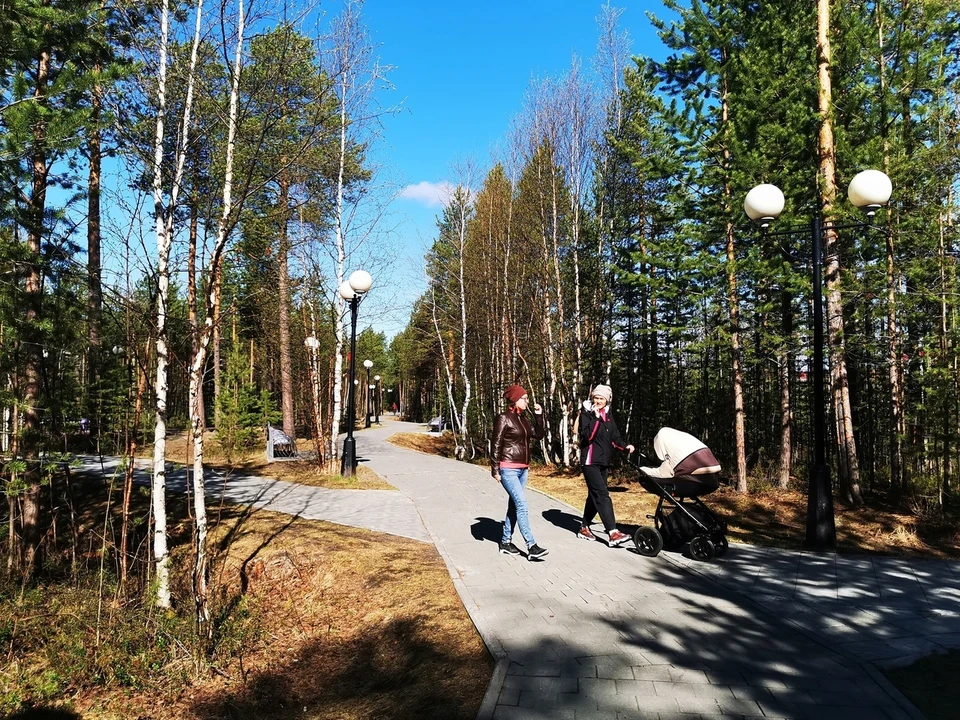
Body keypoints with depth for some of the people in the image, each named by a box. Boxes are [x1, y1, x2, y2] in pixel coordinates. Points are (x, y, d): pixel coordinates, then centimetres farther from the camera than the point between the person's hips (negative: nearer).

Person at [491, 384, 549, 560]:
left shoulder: (523, 419, 13)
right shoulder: (503, 418, -10)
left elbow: (538, 435, 12)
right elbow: (495, 444, -11)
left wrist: (539, 416, 4)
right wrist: (495, 469, -14)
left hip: (522, 469, 8)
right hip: (508, 469, -8)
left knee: (514, 506, 11)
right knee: (522, 504, -14)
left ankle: (506, 542, 21)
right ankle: (532, 546, -15)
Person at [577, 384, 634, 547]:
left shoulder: (608, 415, 12)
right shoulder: (586, 413, -6)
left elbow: (615, 437, 10)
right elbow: (587, 436, -18)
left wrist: (625, 447, -7)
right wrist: (596, 418, -22)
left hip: (604, 461, 7)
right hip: (591, 461, -7)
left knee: (595, 496, 13)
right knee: (602, 495, -15)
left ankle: (584, 528, 25)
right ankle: (613, 534, -20)